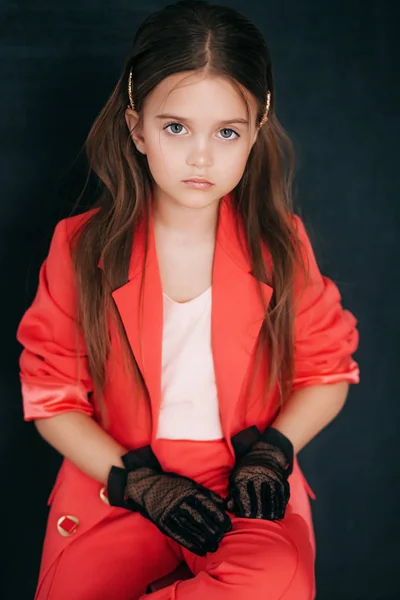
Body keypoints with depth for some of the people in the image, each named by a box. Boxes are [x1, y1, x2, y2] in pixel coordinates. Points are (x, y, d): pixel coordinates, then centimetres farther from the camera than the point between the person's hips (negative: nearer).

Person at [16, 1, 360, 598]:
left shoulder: (280, 243, -2)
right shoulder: (83, 247, -4)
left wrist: (273, 450, -9)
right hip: (118, 478, 0)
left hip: (244, 484, 1)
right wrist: (138, 481, -12)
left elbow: (328, 373, 8)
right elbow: (51, 396, 0)